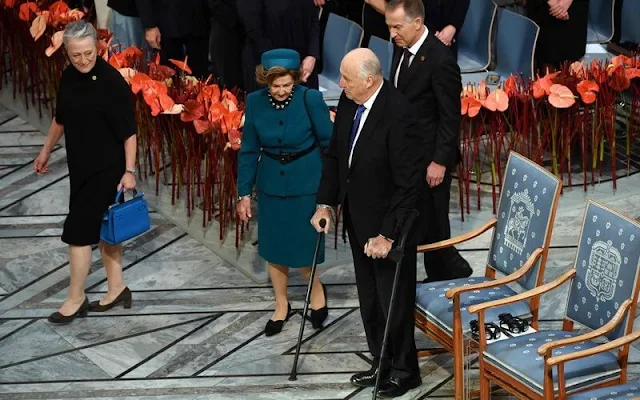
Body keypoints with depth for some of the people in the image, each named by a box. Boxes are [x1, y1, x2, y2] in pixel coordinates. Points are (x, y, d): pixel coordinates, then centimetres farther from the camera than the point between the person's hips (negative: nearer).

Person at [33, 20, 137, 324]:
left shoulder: (112, 82, -18)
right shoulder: (68, 77, 2)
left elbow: (128, 131, -16)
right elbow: (61, 118, 17)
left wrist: (129, 170, -19)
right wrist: (46, 151, 23)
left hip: (106, 168, -7)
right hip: (81, 166, 7)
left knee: (79, 230, -5)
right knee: (103, 228, 15)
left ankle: (75, 299, 6)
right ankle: (117, 289, 27)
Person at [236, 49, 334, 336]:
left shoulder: (310, 99, -18)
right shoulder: (255, 102, -8)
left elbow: (329, 142, -8)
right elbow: (249, 150, 1)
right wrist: (244, 193, 2)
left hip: (305, 183, -3)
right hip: (271, 183, 4)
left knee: (301, 249, -2)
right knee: (273, 247, 12)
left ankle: (316, 289, 30)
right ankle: (281, 306, 33)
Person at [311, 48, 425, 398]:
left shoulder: (398, 116, -27)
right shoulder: (348, 102, -5)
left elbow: (409, 183, -25)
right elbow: (335, 154, 10)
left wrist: (387, 235, -23)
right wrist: (326, 203, 4)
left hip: (389, 224, -7)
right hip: (357, 219, 7)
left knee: (394, 302, 9)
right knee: (369, 300, 20)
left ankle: (404, 371, 27)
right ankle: (381, 363, 37)